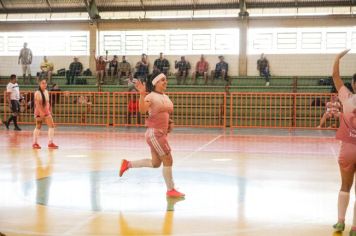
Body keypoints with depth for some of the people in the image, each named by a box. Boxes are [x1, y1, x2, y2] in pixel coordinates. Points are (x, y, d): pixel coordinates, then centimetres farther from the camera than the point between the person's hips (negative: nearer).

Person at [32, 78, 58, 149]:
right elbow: (37, 104, -21)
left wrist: (50, 111, 13)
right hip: (39, 112, -6)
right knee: (38, 127, 2)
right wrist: (41, 112, -29)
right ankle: (35, 143, 15)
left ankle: (50, 143, 0)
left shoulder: (46, 92, 8)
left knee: (51, 125, -3)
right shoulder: (37, 93, -13)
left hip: (46, 111, 6)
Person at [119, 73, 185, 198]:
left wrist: (170, 122, 7)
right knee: (168, 160, -5)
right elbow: (142, 110, -28)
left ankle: (128, 164, 24)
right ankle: (170, 190, 7)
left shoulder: (166, 97, 14)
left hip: (161, 133, 9)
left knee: (156, 163, 13)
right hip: (155, 132, -9)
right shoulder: (151, 96, -11)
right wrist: (142, 94, -38)